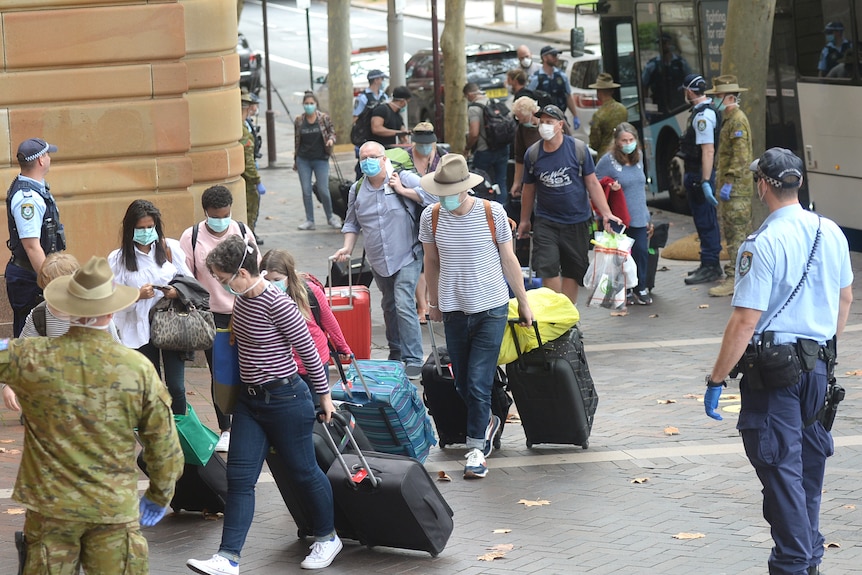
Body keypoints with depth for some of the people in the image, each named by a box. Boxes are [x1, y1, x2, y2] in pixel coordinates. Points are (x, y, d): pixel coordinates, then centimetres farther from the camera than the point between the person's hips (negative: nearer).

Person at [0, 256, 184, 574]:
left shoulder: (32, 359, -12)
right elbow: (164, 445, -2)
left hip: (51, 507, 0)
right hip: (116, 510, 0)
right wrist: (159, 497, 14)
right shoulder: (138, 368, -9)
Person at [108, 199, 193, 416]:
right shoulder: (118, 259, -1)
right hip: (141, 331, 0)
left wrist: (178, 292, -13)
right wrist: (137, 296, -20)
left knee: (176, 387, -2)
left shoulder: (171, 248, 2)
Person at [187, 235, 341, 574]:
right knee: (239, 478, 1)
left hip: (285, 400, -8)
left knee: (303, 471, 9)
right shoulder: (243, 299, 2)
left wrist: (324, 395, -6)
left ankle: (327, 539, 30)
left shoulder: (276, 304, -22)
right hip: (250, 399, 8)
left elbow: (308, 350, -15)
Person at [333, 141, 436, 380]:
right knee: (389, 307, 16)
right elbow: (352, 223, 18)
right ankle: (396, 355, 30)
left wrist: (402, 190, -17)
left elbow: (433, 195, -19)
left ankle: (413, 360, -12)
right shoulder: (357, 190, 7)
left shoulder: (404, 179, -8)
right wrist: (348, 247, 3)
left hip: (407, 257, -6)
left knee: (404, 305, -16)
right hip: (378, 261, 6)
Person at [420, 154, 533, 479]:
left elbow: (509, 260, 0)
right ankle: (487, 422, 36)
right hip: (453, 309, 3)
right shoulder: (432, 217, -4)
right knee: (462, 383, 9)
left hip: (491, 309, -3)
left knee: (478, 382, -9)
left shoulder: (493, 213, -10)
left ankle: (477, 447, 3)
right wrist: (434, 303, 18)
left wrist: (523, 303, 7)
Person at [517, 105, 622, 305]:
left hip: (577, 221, 0)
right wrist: (524, 221, 18)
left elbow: (592, 184, -1)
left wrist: (606, 214, -9)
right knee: (547, 268, -14)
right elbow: (529, 189, 12)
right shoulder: (532, 154, -1)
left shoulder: (578, 149, -4)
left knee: (572, 271, 7)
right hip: (546, 222, 0)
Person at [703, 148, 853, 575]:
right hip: (819, 364, 7)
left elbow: (745, 321, -20)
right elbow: (845, 298, 17)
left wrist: (716, 379, -15)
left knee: (781, 468, 0)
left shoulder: (763, 244, -18)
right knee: (810, 465, 18)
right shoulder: (831, 232, 4)